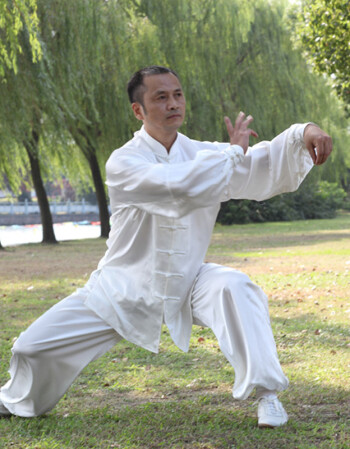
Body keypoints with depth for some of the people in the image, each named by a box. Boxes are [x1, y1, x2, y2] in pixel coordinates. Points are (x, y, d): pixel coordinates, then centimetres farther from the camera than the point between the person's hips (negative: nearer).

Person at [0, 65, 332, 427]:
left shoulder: (201, 154, -5)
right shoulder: (124, 163, -20)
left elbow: (269, 163, -17)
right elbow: (183, 187, -38)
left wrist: (303, 134, -38)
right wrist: (234, 150, -24)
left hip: (187, 283, 2)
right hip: (123, 288, -2)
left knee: (233, 288, -31)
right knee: (33, 348, -3)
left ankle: (266, 393, -19)